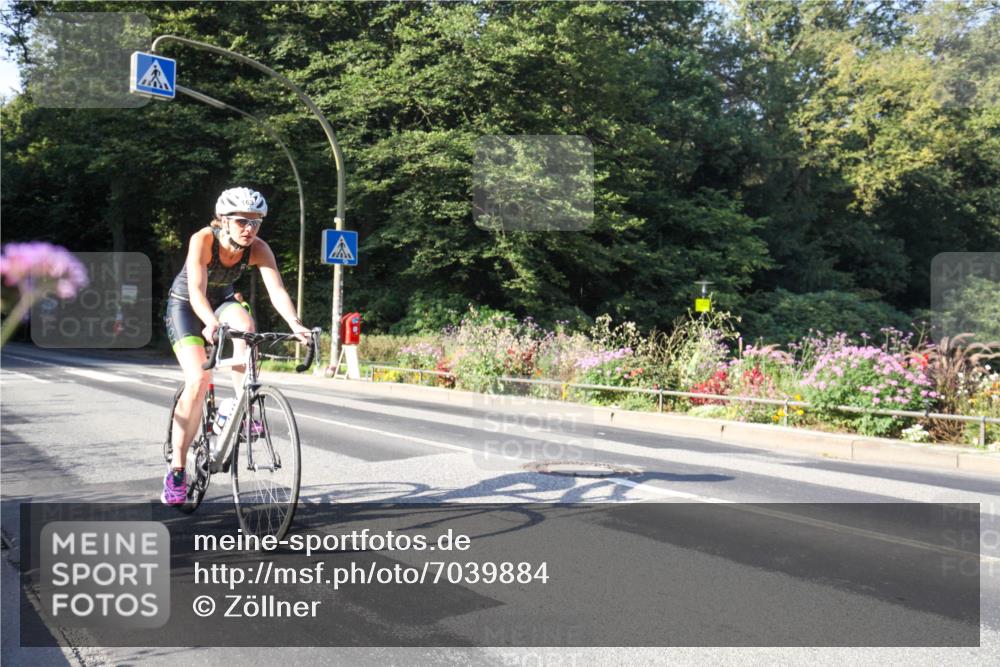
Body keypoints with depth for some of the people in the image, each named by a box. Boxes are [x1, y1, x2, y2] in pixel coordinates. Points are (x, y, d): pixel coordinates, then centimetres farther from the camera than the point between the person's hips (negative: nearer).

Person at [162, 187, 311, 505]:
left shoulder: (258, 249, -21)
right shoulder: (203, 240, -30)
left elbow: (277, 290, -32)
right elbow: (197, 291, -40)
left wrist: (295, 324, -49)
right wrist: (211, 323, -59)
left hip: (223, 300, 3)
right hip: (185, 305, -3)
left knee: (244, 323, -34)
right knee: (198, 379, -20)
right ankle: (176, 469, -11)